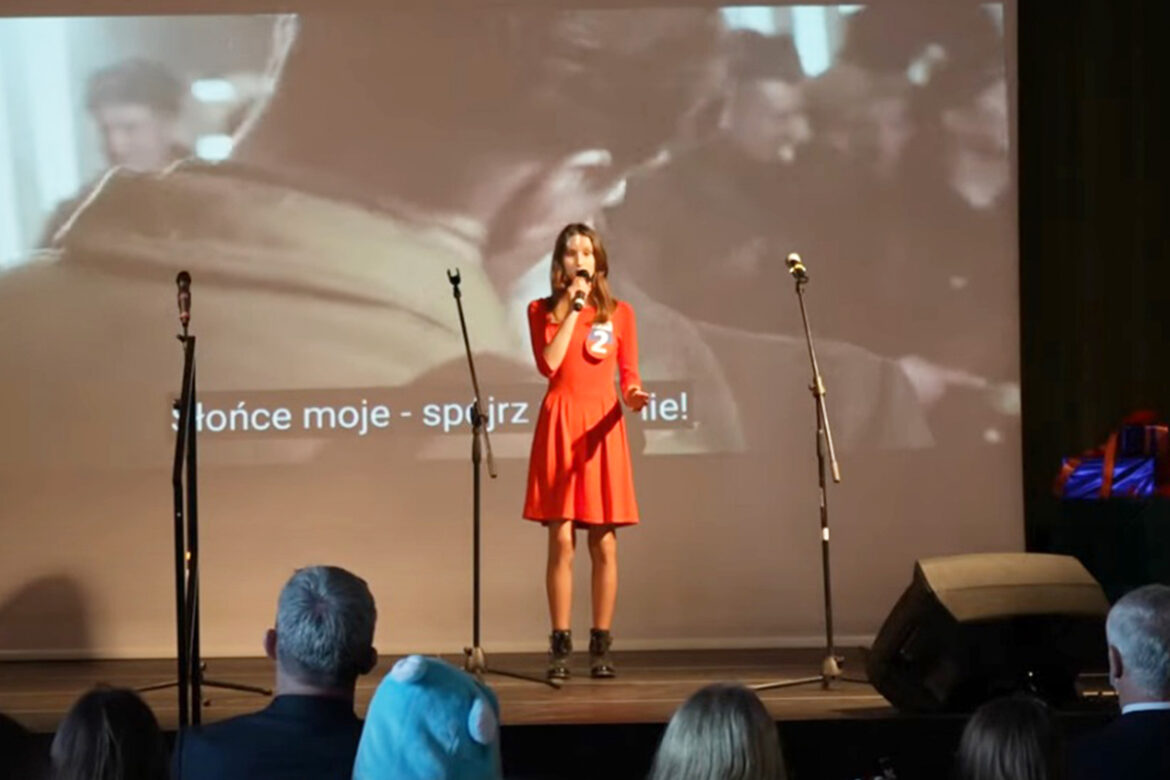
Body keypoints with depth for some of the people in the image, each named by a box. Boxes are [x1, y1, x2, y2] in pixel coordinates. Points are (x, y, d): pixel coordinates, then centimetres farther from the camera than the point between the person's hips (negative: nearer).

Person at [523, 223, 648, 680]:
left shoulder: (619, 313, 10)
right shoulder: (542, 311, 7)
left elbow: (628, 374, 8)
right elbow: (549, 363, -9)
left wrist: (633, 396, -14)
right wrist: (574, 306, -7)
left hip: (602, 426, 1)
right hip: (559, 425, -1)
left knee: (604, 543, -1)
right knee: (562, 542, -4)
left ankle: (601, 646, 5)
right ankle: (560, 646, 1)